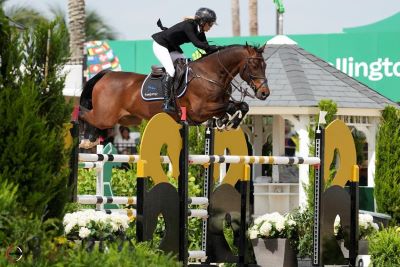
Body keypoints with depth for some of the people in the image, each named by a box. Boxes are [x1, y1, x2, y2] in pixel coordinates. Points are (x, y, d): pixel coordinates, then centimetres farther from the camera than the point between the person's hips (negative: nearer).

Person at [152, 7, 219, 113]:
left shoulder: (200, 32, -2)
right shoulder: (188, 25, -28)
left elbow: (206, 48, -1)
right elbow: (197, 44, -37)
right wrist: (215, 48, -38)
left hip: (172, 48, 10)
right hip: (160, 45, -10)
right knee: (171, 71, -24)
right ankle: (166, 103, -25)